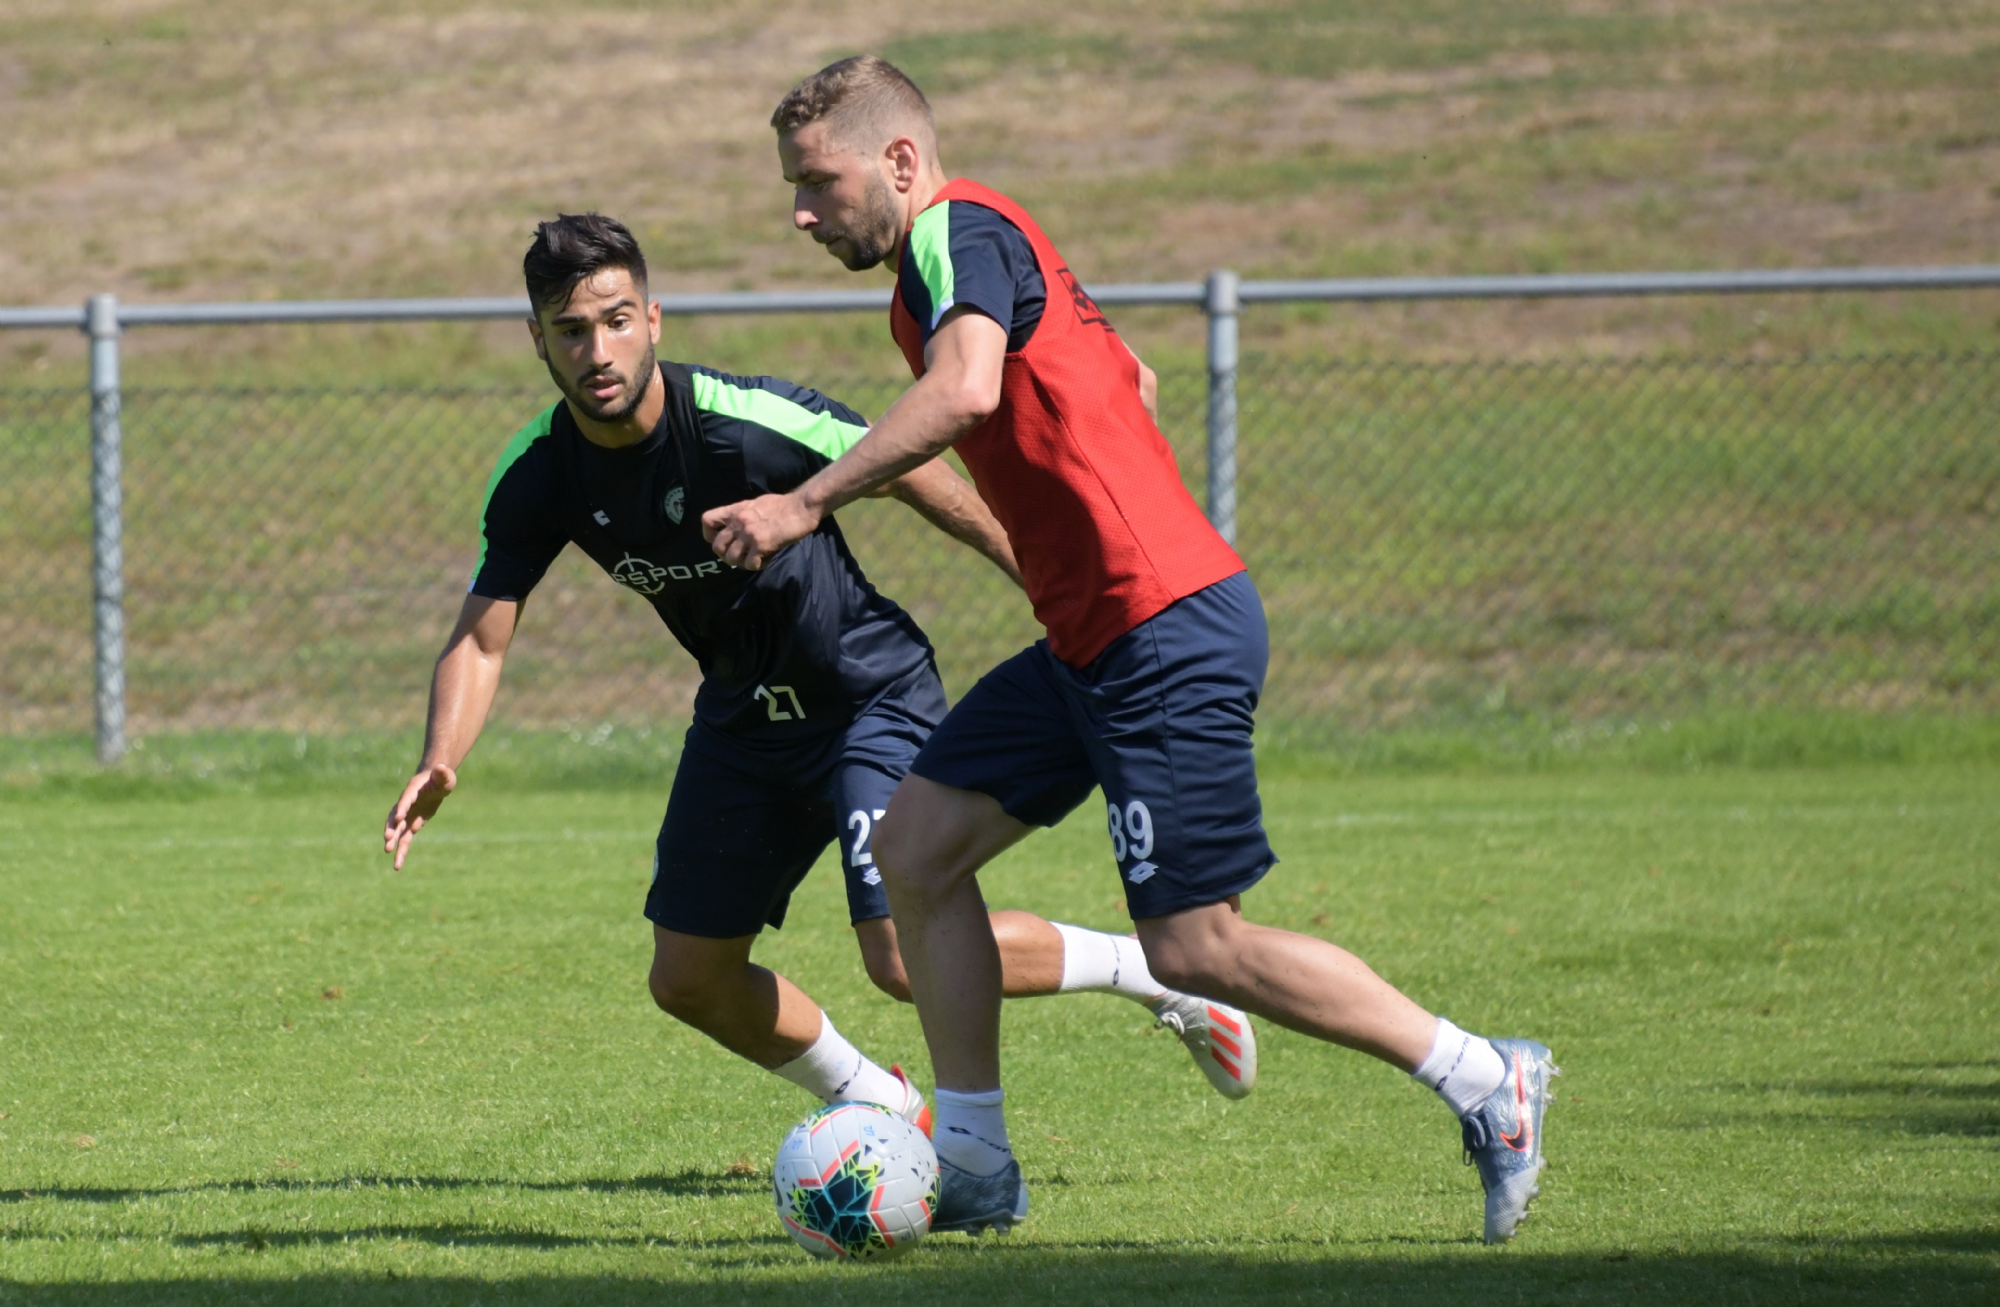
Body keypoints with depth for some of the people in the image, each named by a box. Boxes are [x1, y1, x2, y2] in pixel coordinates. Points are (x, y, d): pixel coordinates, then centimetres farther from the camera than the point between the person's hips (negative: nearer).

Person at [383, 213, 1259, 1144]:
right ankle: (879, 1105, 31)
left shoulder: (744, 421, -28)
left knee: (906, 958, -20)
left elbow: (914, 477, -16)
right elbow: (480, 639, -8)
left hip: (870, 694, -6)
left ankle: (1153, 969, 3)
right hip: (741, 714, 6)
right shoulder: (537, 476, -13)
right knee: (689, 981, 6)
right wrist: (439, 766, -27)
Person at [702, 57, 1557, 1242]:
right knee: (917, 843, 7)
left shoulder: (960, 233, -12)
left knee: (1194, 948, -8)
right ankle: (975, 1164, 10)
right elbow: (1130, 382, 30)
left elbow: (965, 390, -32)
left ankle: (1488, 1084, 1)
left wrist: (804, 505, -30)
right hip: (1096, 642, 10)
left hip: (1167, 635, -10)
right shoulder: (976, 250, 18)